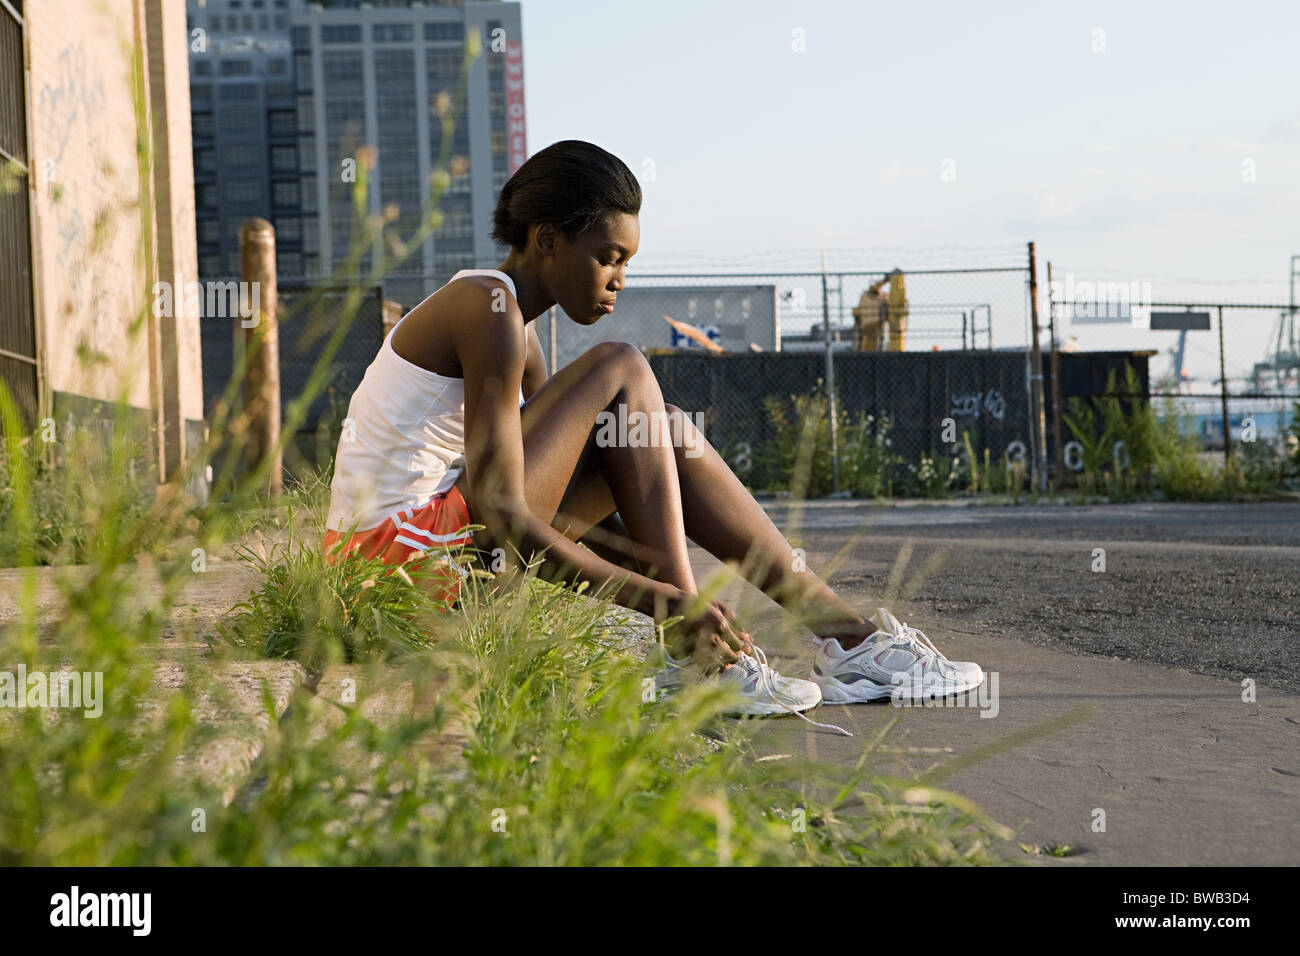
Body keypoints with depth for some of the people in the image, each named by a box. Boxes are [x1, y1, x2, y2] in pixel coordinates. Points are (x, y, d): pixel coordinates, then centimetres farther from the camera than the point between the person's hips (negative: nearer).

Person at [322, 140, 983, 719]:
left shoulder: (508, 321, 17)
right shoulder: (489, 311, -14)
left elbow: (545, 496, 17)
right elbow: (500, 516, -22)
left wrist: (676, 587, 6)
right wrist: (664, 600, -20)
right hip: (403, 544, -9)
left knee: (665, 434, 5)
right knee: (621, 372, -9)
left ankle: (846, 632, 4)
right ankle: (694, 655, -11)